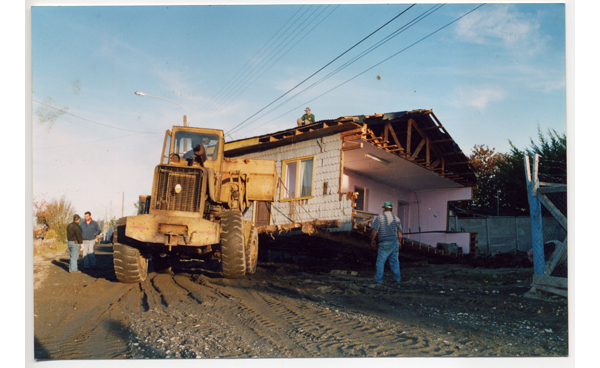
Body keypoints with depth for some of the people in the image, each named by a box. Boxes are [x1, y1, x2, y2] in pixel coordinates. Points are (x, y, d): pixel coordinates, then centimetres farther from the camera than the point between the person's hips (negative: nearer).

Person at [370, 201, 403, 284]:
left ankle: (379, 279, 0)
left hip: (385, 243, -5)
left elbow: (374, 231, -10)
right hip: (395, 242, 5)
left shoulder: (379, 217, -5)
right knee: (394, 261, 13)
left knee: (380, 261, 0)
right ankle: (397, 278, 15)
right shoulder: (396, 218, 9)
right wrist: (399, 243, 21)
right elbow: (399, 233, 10)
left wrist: (372, 240, 3)